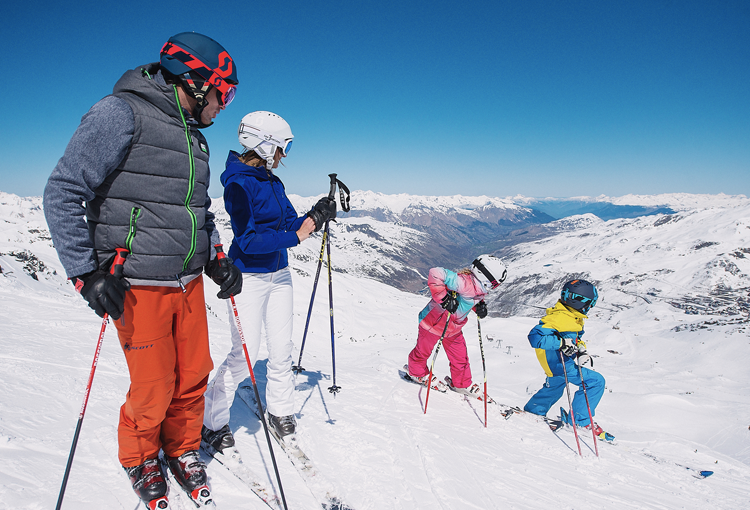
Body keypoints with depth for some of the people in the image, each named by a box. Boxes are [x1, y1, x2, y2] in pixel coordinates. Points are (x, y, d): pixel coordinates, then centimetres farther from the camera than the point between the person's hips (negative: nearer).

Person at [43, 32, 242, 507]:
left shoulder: (195, 137, 14)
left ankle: (182, 448, 37)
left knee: (194, 375, 13)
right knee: (154, 389, 4)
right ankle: (141, 457, 33)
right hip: (139, 287, -7)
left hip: (189, 282, 7)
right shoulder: (121, 113, -11)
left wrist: (216, 259, 9)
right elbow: (64, 192, -12)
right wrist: (86, 272, -16)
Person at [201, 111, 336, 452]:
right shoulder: (238, 184, -16)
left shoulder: (273, 182, 9)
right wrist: (294, 236, -24)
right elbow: (247, 239, -23)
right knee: (244, 357, -3)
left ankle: (280, 413, 29)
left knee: (281, 350, 10)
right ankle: (211, 421, 18)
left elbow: (290, 223, 8)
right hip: (248, 277, -7)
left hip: (278, 274, 7)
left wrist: (315, 217, -9)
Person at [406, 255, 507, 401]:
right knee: (423, 351, 17)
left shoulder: (480, 289, -8)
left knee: (460, 357, 16)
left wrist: (479, 306, -7)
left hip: (454, 328, 8)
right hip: (434, 322, -8)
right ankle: (417, 372, 45)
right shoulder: (464, 282, -38)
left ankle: (462, 384, 39)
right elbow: (435, 274, -46)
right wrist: (443, 298, -45)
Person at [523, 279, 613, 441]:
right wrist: (561, 343, -37)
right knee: (596, 381, -13)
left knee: (553, 389, 30)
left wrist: (581, 351, -3)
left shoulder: (574, 317, 4)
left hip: (565, 360, 10)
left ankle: (532, 411, 51)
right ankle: (580, 421, -3)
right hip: (557, 362, -10)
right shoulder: (558, 318, -28)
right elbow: (535, 336, -33)